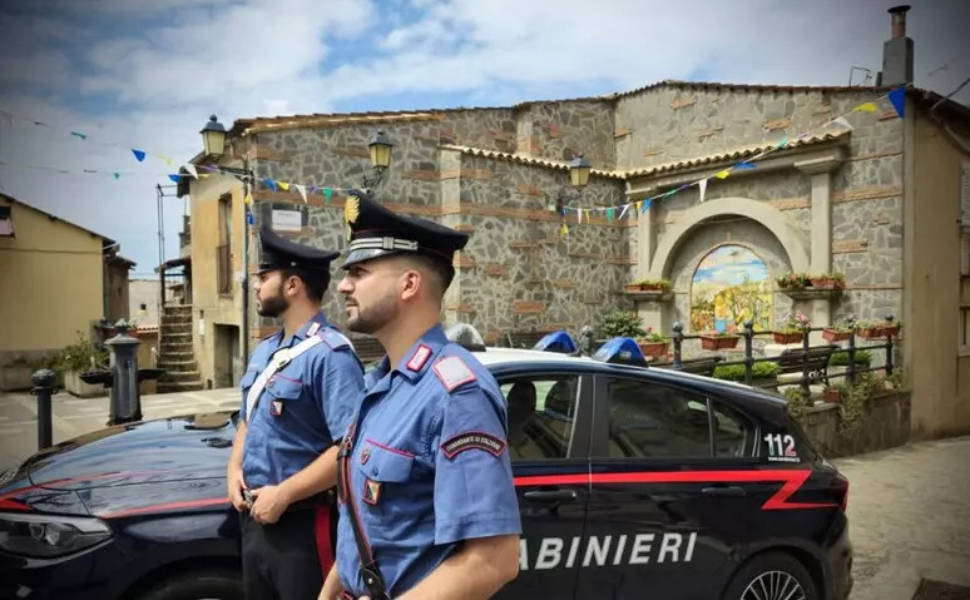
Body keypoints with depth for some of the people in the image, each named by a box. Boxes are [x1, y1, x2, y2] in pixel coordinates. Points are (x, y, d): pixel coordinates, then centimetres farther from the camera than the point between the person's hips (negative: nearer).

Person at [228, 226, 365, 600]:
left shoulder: (330, 354, -21)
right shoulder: (265, 351, 10)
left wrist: (282, 494, -21)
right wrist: (235, 468, 4)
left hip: (303, 525, -9)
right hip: (254, 518, 9)